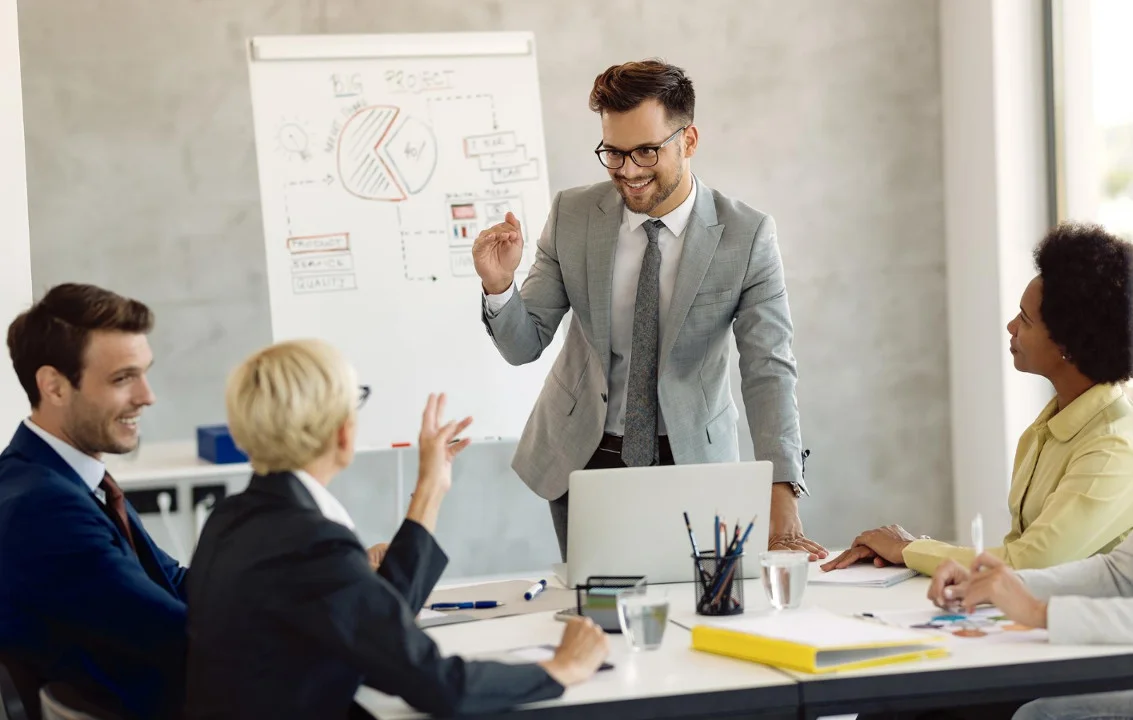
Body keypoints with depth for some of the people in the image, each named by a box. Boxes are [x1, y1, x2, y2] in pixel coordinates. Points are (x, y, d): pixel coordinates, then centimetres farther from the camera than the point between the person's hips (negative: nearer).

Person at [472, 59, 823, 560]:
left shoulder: (747, 236, -12)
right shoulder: (572, 215, -6)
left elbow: (768, 372, -17)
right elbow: (524, 345, -1)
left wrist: (782, 503, -29)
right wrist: (499, 286, -24)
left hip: (692, 462, -1)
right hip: (582, 460, 1)